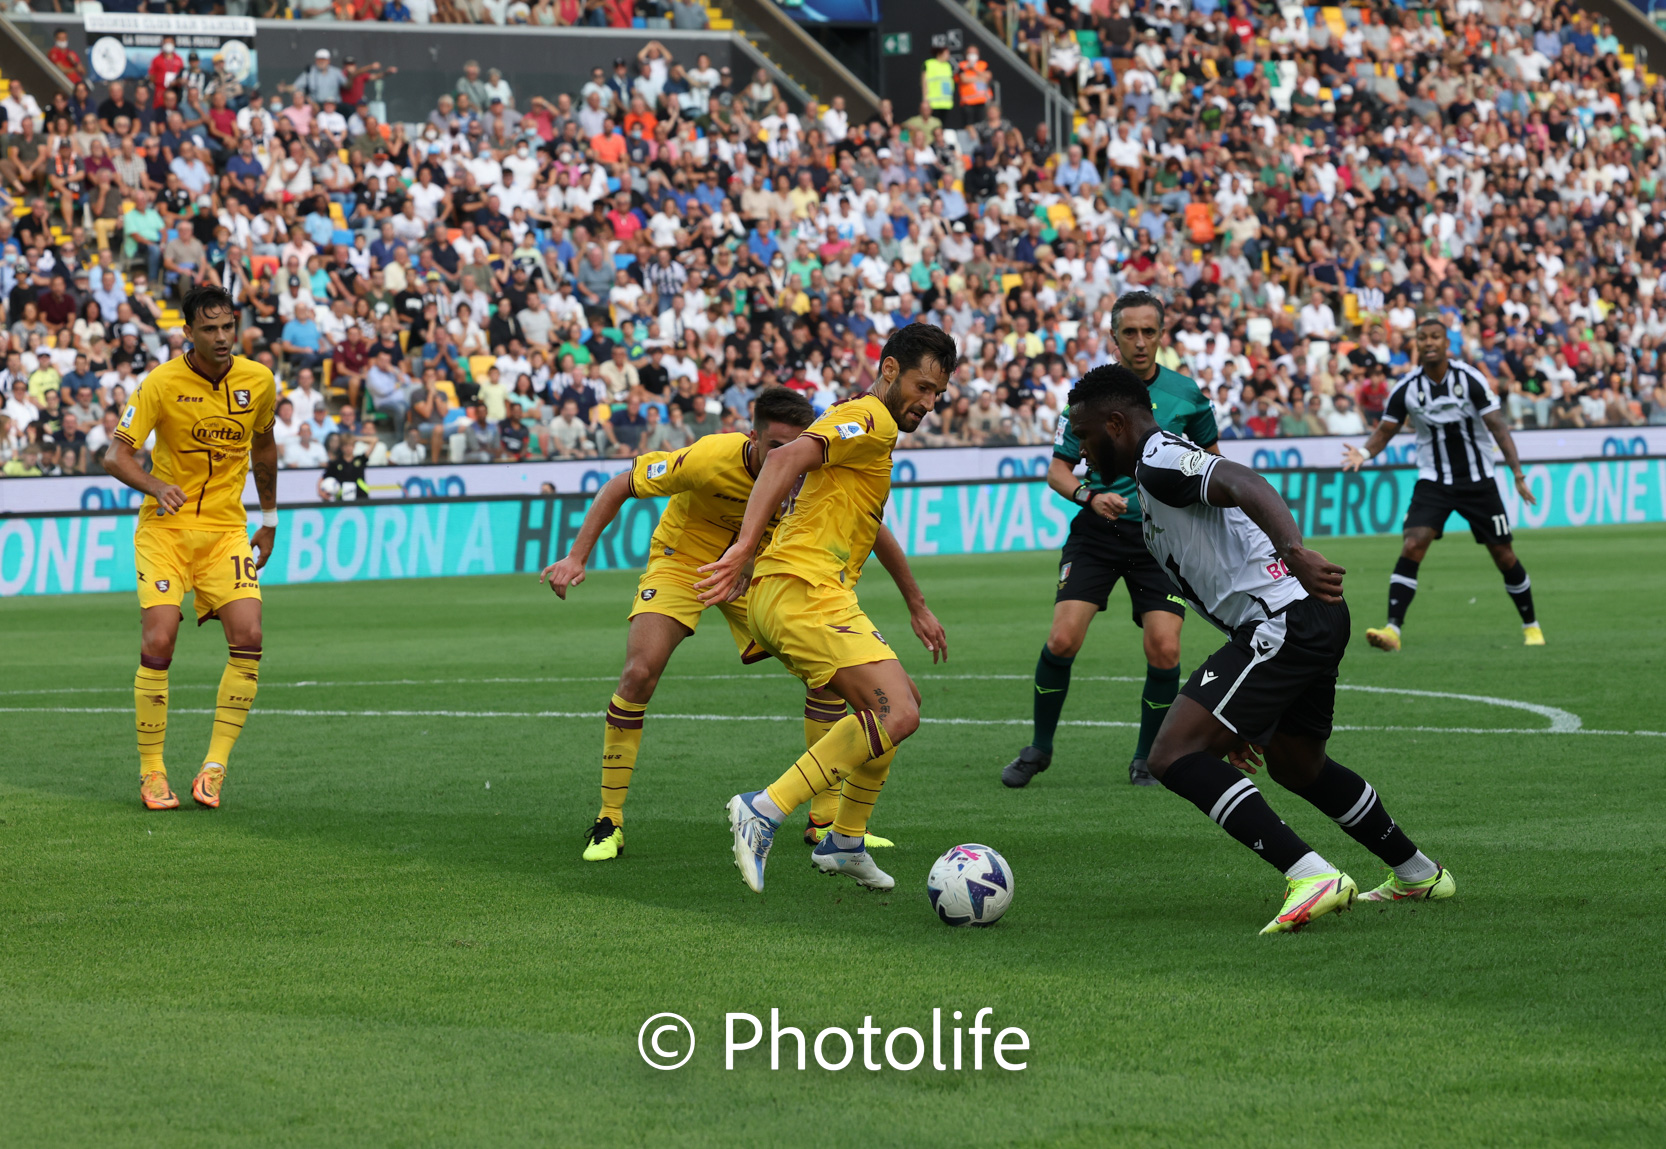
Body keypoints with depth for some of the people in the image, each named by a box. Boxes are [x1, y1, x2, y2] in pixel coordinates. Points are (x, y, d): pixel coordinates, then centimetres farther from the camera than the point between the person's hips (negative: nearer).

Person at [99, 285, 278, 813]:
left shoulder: (259, 382, 1)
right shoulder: (162, 382, -10)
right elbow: (116, 454, -12)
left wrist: (269, 520, 23)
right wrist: (154, 486, -31)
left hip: (226, 528, 3)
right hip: (165, 528, -3)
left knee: (248, 636, -16)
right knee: (158, 641, -15)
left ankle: (214, 767, -6)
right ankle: (151, 773, 0)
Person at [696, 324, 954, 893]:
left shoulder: (861, 427, 27)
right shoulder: (871, 420, -6)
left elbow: (871, 526, 43)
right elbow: (788, 457, -24)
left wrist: (917, 606, 50)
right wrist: (745, 548, -34)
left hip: (786, 597, 11)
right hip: (805, 593, -11)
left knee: (902, 702, 22)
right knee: (896, 715, -21)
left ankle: (845, 842, 25)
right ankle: (765, 811, -25)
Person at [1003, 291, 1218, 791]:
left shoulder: (1185, 393, 2)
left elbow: (1211, 456, 18)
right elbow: (1057, 469, 3)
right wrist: (1089, 495, -16)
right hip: (1097, 530, 0)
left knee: (1164, 651, -12)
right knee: (1063, 638, -13)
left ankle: (1145, 758, 10)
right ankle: (1039, 748, 8)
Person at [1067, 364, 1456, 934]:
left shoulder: (1159, 460, -6)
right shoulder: (1160, 473, 27)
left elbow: (1246, 484, -27)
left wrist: (1294, 553, -45)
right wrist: (1240, 714, 32)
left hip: (1285, 622, -11)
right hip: (1315, 620, 11)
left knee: (1174, 755, -15)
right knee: (1295, 763, 31)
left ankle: (1313, 877, -25)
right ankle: (1418, 874, 44)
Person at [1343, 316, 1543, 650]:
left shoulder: (1470, 379, -12)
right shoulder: (1406, 388, -6)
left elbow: (1498, 427, -11)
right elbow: (1384, 432, 3)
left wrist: (1518, 473, -19)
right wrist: (1363, 453, -18)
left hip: (1478, 481, -1)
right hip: (1433, 482, 1)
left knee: (1504, 557, 4)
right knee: (1411, 547, -20)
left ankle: (1531, 626, 25)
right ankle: (1392, 629, -24)